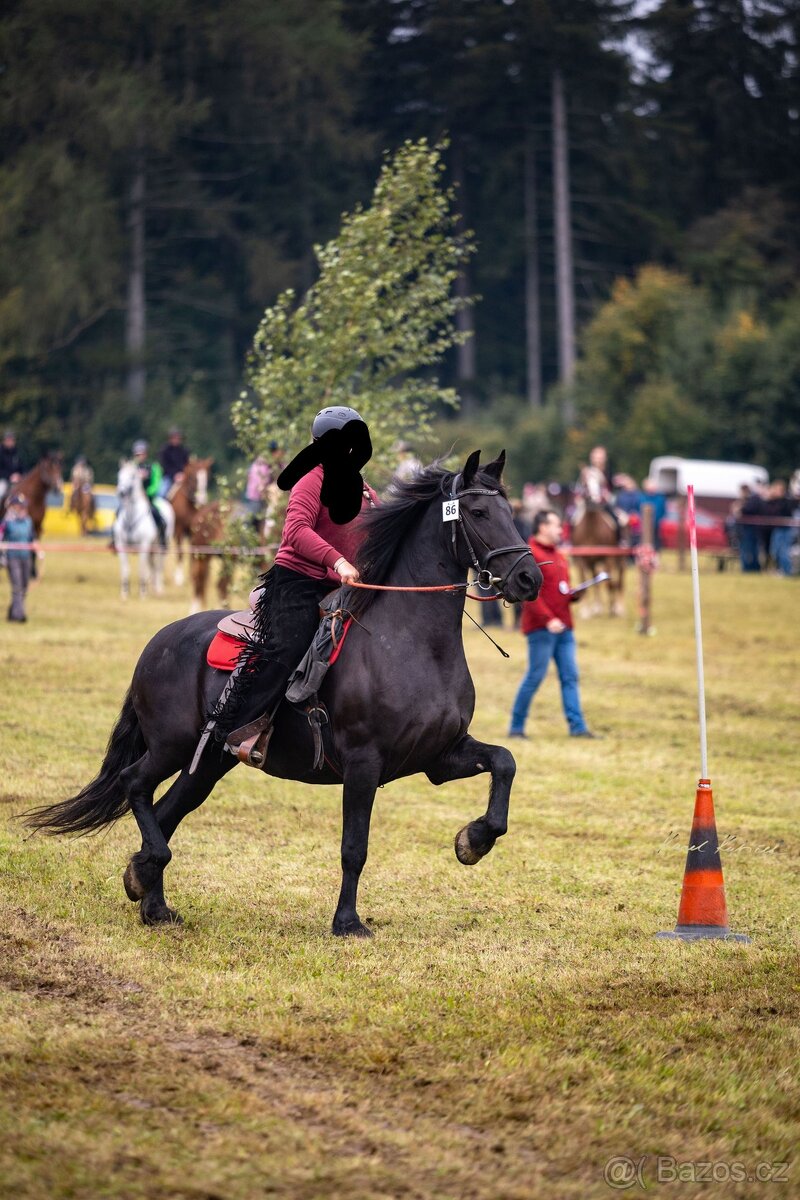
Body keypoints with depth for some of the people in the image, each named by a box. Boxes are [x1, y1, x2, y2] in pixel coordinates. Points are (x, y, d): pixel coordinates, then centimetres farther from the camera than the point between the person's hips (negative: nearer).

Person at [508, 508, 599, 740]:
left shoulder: (558, 557, 20)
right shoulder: (530, 555, -9)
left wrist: (575, 594, 5)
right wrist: (548, 620, -24)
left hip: (563, 628, 8)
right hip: (541, 628, -8)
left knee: (570, 677, 3)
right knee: (535, 676, -5)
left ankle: (577, 726, 2)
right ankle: (516, 727, 4)